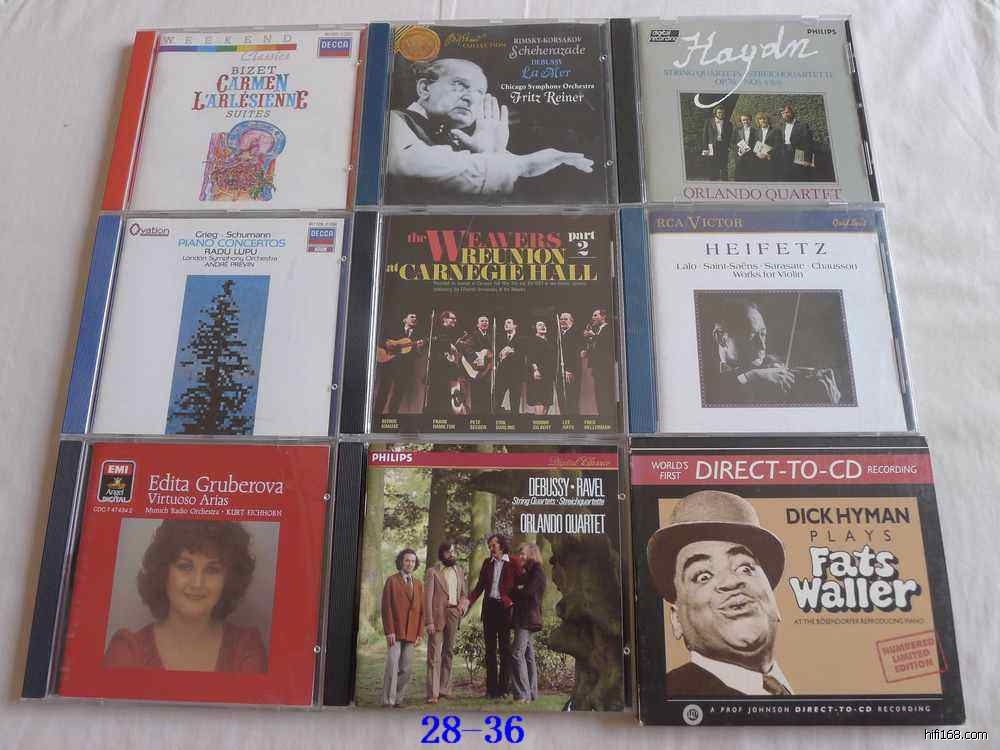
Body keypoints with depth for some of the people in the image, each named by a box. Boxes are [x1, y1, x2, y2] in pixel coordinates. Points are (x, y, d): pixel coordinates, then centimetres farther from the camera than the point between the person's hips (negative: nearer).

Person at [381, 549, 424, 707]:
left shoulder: (418, 585, 15)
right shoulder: (392, 581, 2)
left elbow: (421, 610, 14)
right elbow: (386, 608, -3)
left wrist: (419, 633, 5)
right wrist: (389, 631, -11)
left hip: (411, 633, 4)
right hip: (395, 632, -4)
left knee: (406, 669, 4)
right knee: (392, 666, -10)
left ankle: (398, 699, 13)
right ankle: (388, 700, -3)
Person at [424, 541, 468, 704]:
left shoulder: (459, 571, 14)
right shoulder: (433, 571, -2)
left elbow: (464, 592, 22)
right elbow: (428, 598, -7)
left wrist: (462, 603, -1)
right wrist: (429, 621, -14)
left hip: (454, 615, 5)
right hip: (438, 615, -5)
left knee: (448, 653, 10)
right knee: (434, 655, -5)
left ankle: (445, 689, 18)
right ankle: (433, 693, -4)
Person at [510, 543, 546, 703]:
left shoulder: (537, 572, -10)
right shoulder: (525, 572, 19)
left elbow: (526, 592, -18)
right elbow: (518, 591, 15)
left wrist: (515, 591, -1)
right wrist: (517, 591, -6)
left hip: (528, 618, -10)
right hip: (523, 618, 10)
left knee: (517, 654, -14)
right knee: (528, 656, 10)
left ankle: (523, 694, -13)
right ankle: (532, 693, 14)